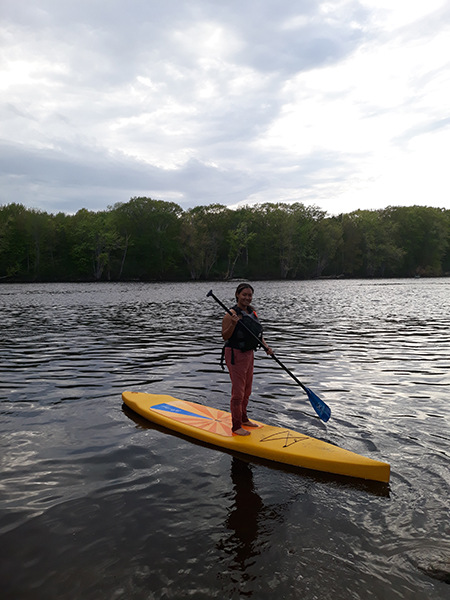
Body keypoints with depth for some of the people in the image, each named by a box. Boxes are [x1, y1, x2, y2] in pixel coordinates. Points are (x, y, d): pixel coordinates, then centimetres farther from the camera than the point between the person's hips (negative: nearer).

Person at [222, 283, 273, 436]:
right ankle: (236, 426, 8)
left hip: (249, 354, 9)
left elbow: (257, 332, 16)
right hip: (235, 355, -8)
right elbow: (225, 336, -19)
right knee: (238, 391, -4)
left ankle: (243, 419, 36)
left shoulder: (252, 311, 8)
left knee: (247, 390, 19)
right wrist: (233, 324, -34)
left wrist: (265, 346, 2)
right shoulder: (232, 314, -17)